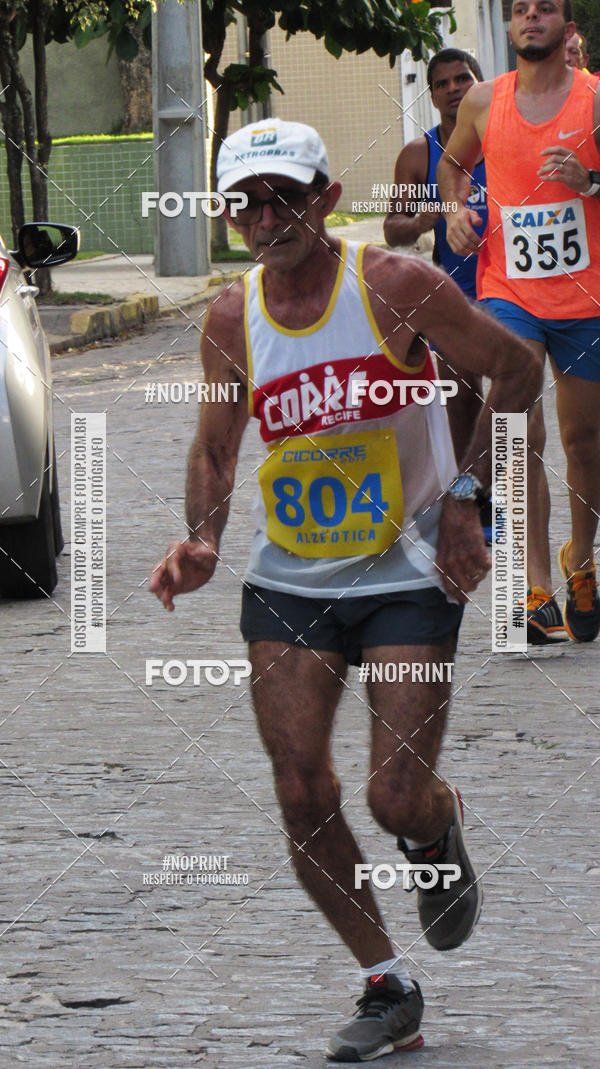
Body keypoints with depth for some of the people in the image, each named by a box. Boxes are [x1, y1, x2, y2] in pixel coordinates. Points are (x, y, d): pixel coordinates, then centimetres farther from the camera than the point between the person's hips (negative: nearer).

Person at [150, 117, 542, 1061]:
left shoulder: (394, 285, -13)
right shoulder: (232, 320, -1)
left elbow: (516, 368, -3)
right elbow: (216, 445, 13)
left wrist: (466, 495, -9)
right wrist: (202, 542, -5)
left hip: (410, 576, -4)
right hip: (289, 584, 4)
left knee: (398, 800, -9)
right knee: (303, 793, -6)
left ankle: (441, 834, 31)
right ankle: (387, 989, 10)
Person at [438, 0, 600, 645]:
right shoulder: (483, 102, 5)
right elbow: (454, 163, 25)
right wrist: (456, 209, 6)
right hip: (507, 291, 0)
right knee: (521, 434, -16)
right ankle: (538, 592, -17)